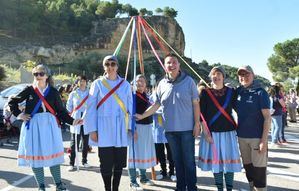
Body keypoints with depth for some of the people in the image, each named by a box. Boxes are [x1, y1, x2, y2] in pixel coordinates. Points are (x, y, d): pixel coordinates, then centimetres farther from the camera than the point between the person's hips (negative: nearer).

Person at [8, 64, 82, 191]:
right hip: (32, 125, 0)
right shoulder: (29, 90, 1)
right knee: (34, 155, 4)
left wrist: (72, 121, -7)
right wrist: (18, 114, 1)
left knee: (53, 154, 3)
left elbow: (61, 111, 3)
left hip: (49, 125, 0)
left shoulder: (53, 92, 1)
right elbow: (12, 102, 12)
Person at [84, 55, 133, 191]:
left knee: (119, 162, 8)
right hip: (104, 128, -2)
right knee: (106, 163, 3)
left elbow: (130, 107, 8)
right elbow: (91, 107, -1)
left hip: (121, 128, 2)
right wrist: (92, 129, -6)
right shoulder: (98, 84, 1)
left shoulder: (125, 84, 7)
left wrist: (131, 126, 3)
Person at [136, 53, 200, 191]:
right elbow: (156, 105, 10)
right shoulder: (162, 84, 5)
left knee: (189, 160, 4)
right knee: (177, 159, 14)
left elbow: (195, 104, -3)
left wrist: (197, 124, -7)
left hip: (187, 128, -3)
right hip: (170, 129, 3)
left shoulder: (188, 81, -3)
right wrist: (142, 116, 4)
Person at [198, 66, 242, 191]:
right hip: (212, 132, 0)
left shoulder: (231, 92, 1)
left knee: (229, 160, 4)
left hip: (228, 132, 0)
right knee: (215, 161, 7)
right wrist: (206, 133, -8)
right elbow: (202, 114, -3)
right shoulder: (206, 92, -1)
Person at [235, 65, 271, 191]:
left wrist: (264, 140, -16)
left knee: (259, 168, 1)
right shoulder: (237, 92, 5)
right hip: (241, 136, 5)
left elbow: (267, 117, -11)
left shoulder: (260, 92, -9)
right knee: (247, 166, 15)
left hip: (257, 137, -5)